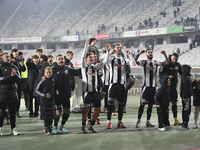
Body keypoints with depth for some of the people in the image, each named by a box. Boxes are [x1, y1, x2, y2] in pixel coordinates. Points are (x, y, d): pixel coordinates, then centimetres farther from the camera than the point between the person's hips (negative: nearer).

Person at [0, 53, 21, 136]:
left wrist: (14, 74, -18)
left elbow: (18, 78, 2)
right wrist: (10, 76, -21)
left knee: (12, 112, 7)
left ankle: (13, 128, 13)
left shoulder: (14, 67, 12)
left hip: (13, 92, 4)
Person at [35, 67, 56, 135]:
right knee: (46, 115, -4)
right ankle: (46, 129, 5)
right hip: (44, 100, -5)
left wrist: (56, 91, 1)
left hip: (52, 100, 5)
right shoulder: (43, 82, -9)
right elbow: (37, 90, -6)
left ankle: (49, 127, 24)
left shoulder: (53, 81, 6)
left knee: (52, 114, 8)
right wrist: (44, 95, -15)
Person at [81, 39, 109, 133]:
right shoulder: (84, 66, 1)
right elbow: (83, 57, -14)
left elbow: (104, 62, 9)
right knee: (87, 108, -6)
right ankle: (83, 126, 9)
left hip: (95, 91, 5)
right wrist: (86, 45, -21)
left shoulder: (95, 67, 14)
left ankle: (92, 126, 15)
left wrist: (108, 51, 1)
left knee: (98, 108, 2)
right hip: (87, 91, -5)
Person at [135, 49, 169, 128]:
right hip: (145, 86, -4)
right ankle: (138, 120, 0)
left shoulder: (156, 62, 12)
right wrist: (139, 53, -32)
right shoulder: (143, 62, 2)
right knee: (143, 103, -8)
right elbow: (135, 61, -16)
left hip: (153, 86, 4)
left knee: (151, 104, 6)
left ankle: (148, 121, 13)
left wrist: (165, 55, -11)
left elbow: (167, 63, 5)